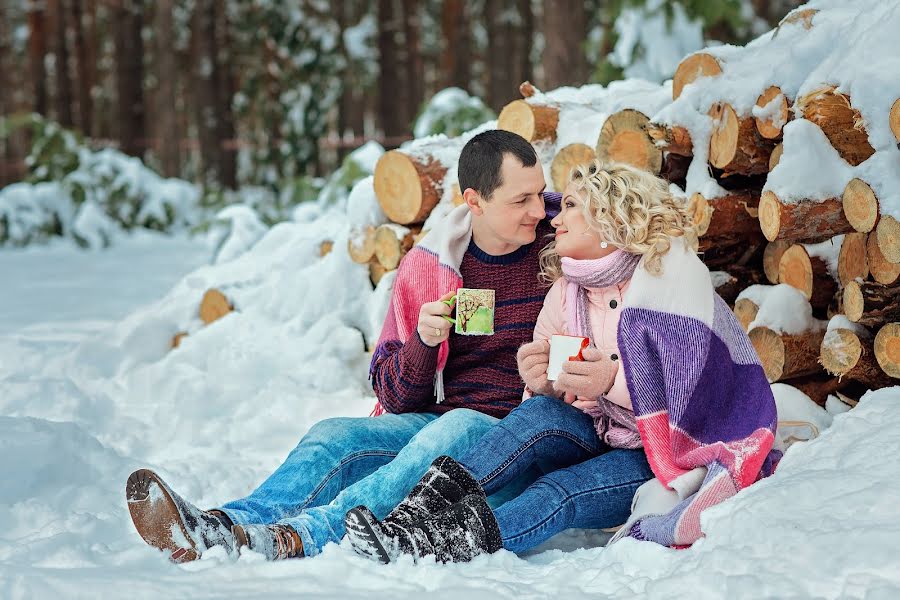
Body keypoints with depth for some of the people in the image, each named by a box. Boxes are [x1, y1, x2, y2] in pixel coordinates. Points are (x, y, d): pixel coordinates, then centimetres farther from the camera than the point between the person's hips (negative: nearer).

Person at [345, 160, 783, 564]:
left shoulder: (672, 269, -10)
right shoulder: (566, 291, 8)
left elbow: (691, 383, -18)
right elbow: (550, 396, 9)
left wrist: (614, 381, -33)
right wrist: (541, 383, -16)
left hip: (676, 454, -5)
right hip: (601, 438, 5)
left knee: (559, 493, -32)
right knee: (540, 413, -27)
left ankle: (437, 544, -48)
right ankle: (420, 511, -42)